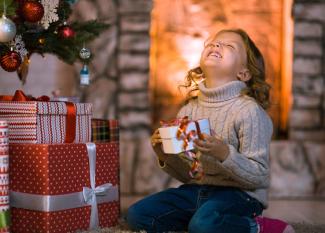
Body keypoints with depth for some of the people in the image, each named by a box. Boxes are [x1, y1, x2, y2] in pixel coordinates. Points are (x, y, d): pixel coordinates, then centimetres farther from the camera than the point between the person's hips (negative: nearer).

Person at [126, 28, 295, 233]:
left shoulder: (249, 111, -12)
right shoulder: (189, 111, 7)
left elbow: (259, 176, -14)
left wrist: (224, 153, -28)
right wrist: (166, 157, -5)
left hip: (238, 192, -6)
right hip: (196, 190, 6)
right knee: (137, 215, -9)